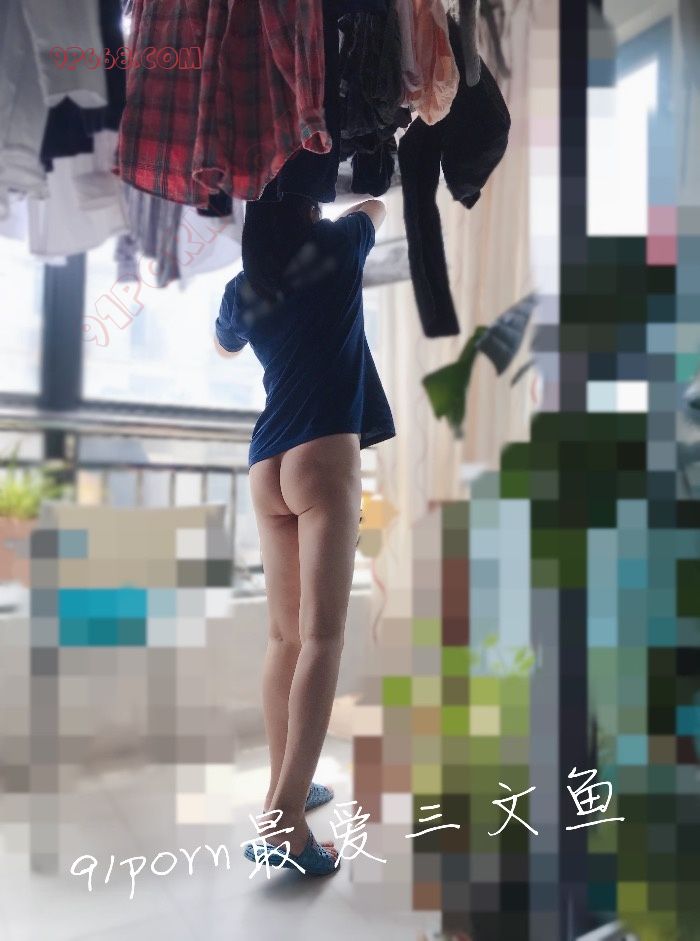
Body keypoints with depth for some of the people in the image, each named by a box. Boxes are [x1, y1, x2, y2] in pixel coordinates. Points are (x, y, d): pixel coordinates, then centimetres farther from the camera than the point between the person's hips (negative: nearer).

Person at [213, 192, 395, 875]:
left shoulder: (241, 291, 15)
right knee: (321, 636, -9)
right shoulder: (333, 248, 7)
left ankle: (285, 787, 21)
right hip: (324, 456, -5)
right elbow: (376, 209, 30)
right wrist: (353, 209, 50)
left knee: (284, 635, 10)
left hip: (266, 467, 6)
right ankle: (284, 816, -13)